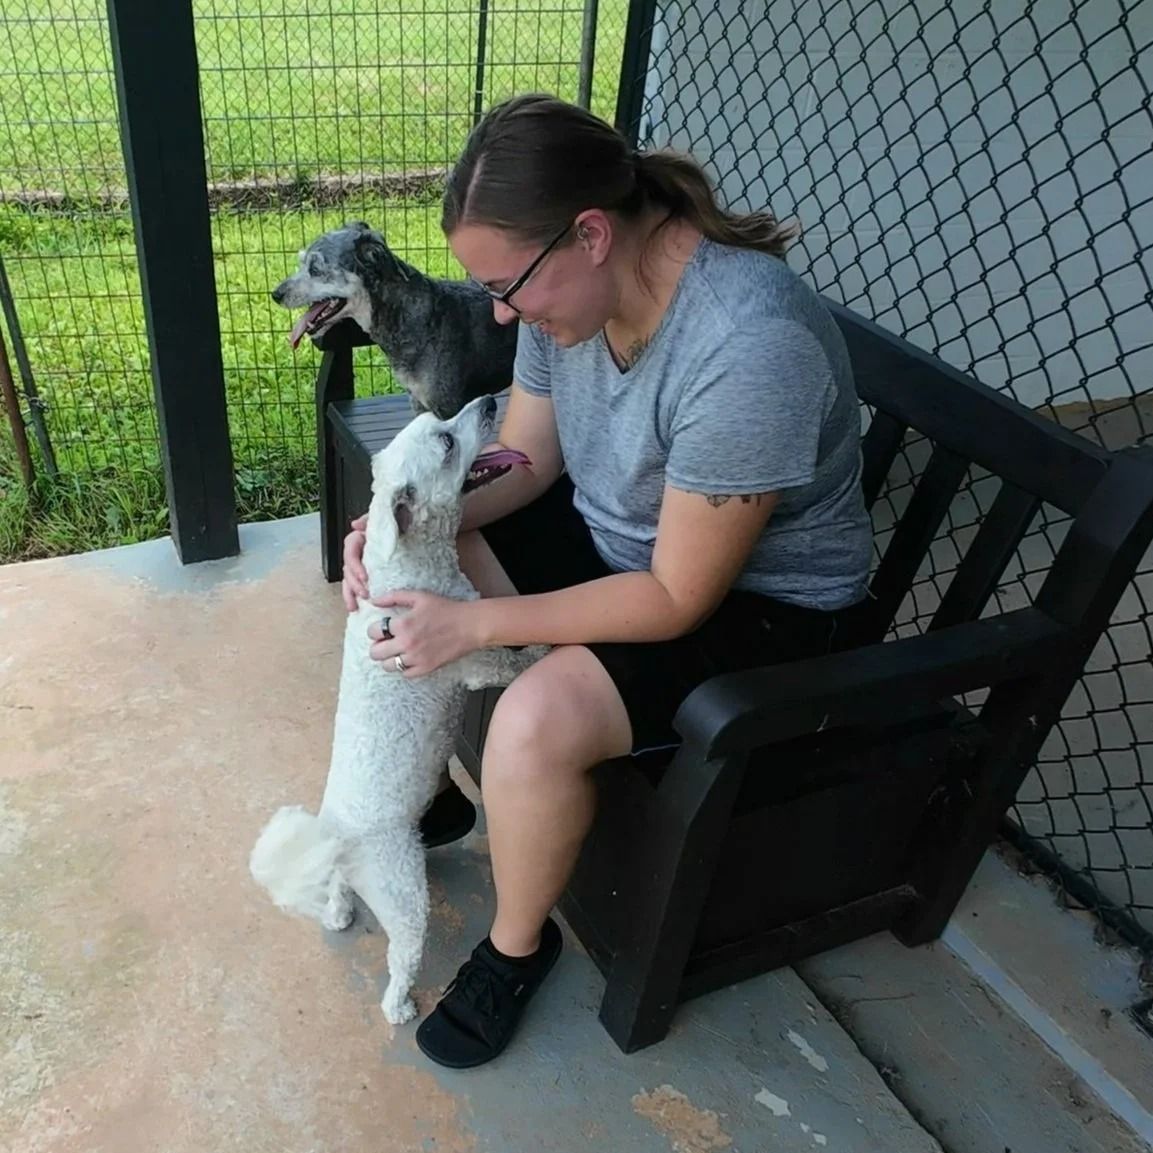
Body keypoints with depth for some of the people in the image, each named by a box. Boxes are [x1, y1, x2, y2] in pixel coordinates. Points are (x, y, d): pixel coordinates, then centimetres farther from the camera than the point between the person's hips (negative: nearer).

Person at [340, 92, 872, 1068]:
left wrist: (476, 624, -28)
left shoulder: (750, 352, -35)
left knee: (536, 724, -29)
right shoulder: (570, 282, -10)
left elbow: (678, 599, -29)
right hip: (610, 529, 8)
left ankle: (518, 945, 3)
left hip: (750, 598, -7)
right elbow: (524, 457, 2)